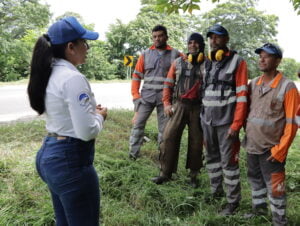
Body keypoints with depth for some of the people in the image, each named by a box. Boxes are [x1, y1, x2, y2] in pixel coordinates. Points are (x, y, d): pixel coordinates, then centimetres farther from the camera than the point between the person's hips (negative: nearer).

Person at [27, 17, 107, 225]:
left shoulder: (50, 74, 7)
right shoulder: (73, 78, -22)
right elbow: (87, 131, -25)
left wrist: (91, 110, 8)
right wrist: (100, 115, -6)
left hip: (50, 154, 9)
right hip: (71, 161, -9)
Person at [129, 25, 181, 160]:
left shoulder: (175, 54, 1)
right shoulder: (145, 54, 7)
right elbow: (136, 76, 8)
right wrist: (135, 95, 1)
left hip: (165, 97, -1)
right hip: (146, 96, 1)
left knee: (164, 128, 7)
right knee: (138, 123, -3)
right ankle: (133, 154, 5)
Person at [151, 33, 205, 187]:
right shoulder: (178, 62, 9)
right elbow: (168, 84, 10)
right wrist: (166, 103, 1)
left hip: (198, 107, -1)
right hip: (179, 105, 2)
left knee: (196, 141, 7)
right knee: (169, 137, -4)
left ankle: (193, 174, 21)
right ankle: (165, 172, 6)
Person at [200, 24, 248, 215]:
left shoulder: (237, 62, -8)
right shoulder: (207, 63, 11)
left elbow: (242, 96, -12)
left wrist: (236, 125, -17)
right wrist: (203, 116, 14)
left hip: (226, 121, -6)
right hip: (207, 120, 6)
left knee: (229, 160, -1)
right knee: (212, 157, 15)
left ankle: (233, 201, 12)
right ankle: (216, 191, 31)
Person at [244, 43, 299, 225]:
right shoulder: (253, 84, 5)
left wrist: (280, 150, -15)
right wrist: (246, 131, 9)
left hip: (271, 149, -6)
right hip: (252, 145, 6)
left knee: (275, 187, 2)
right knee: (256, 181, 20)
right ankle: (258, 211, 39)